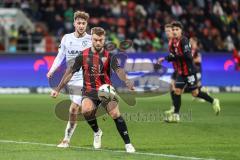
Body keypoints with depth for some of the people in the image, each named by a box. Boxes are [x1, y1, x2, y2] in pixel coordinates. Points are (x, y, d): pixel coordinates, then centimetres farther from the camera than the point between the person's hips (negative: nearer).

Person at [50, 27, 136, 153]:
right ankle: (97, 132, 2)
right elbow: (70, 72, 6)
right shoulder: (83, 56, 2)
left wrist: (126, 81, -40)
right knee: (86, 110, -30)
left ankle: (128, 144, -9)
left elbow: (118, 70, -18)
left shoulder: (109, 56, -1)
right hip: (89, 92, 1)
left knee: (115, 114, -23)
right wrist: (58, 89, 4)